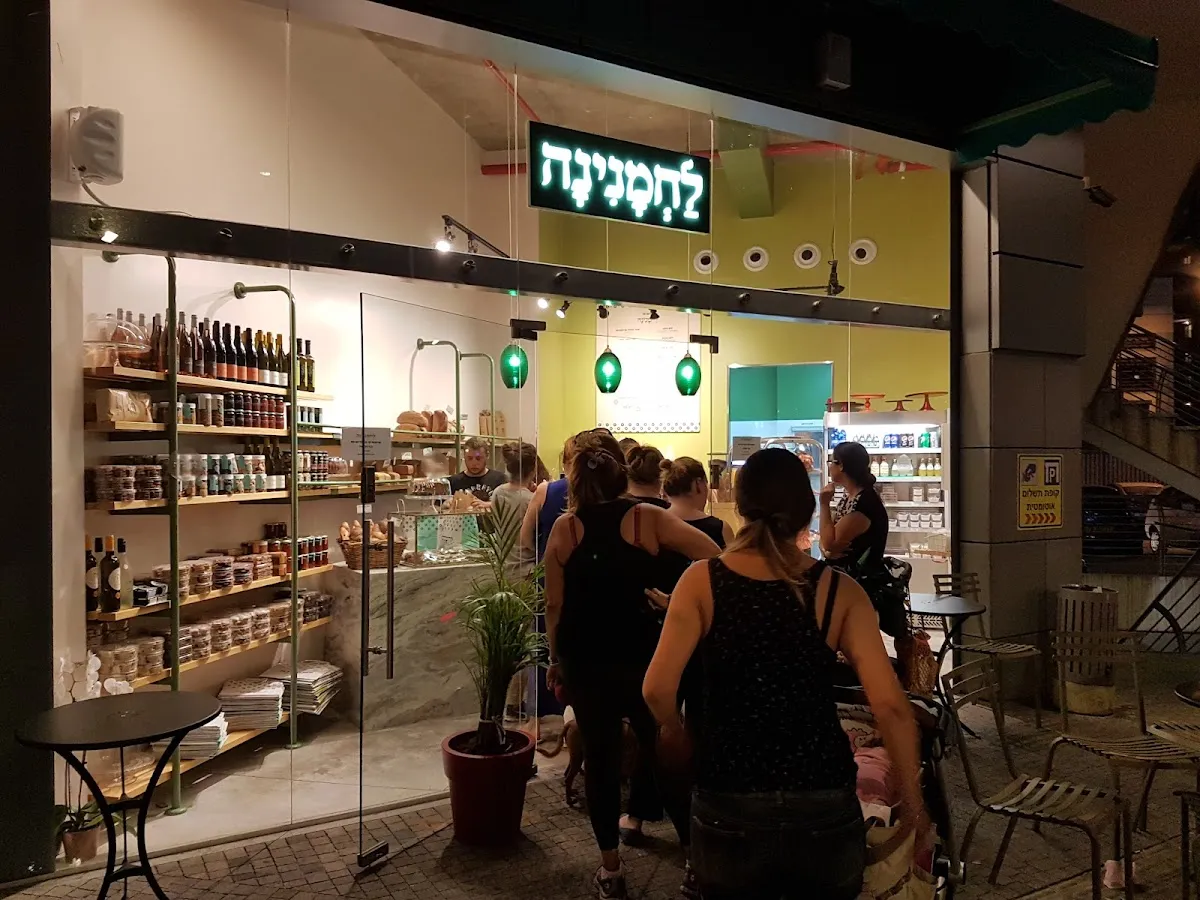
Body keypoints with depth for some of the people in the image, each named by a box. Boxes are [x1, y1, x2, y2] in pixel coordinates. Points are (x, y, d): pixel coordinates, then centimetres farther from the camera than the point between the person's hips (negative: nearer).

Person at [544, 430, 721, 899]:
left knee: (599, 757, 12)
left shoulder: (565, 527, -6)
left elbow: (555, 605, -2)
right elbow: (716, 558, -12)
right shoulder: (649, 519, -8)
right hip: (639, 655, 0)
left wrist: (555, 659, 10)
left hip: (583, 660, 1)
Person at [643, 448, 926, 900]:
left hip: (729, 804, -1)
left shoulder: (701, 580, -8)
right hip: (825, 802, 1)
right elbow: (890, 705, -11)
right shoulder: (839, 590, -6)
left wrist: (674, 730, 8)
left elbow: (658, 688, -13)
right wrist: (912, 804, 1)